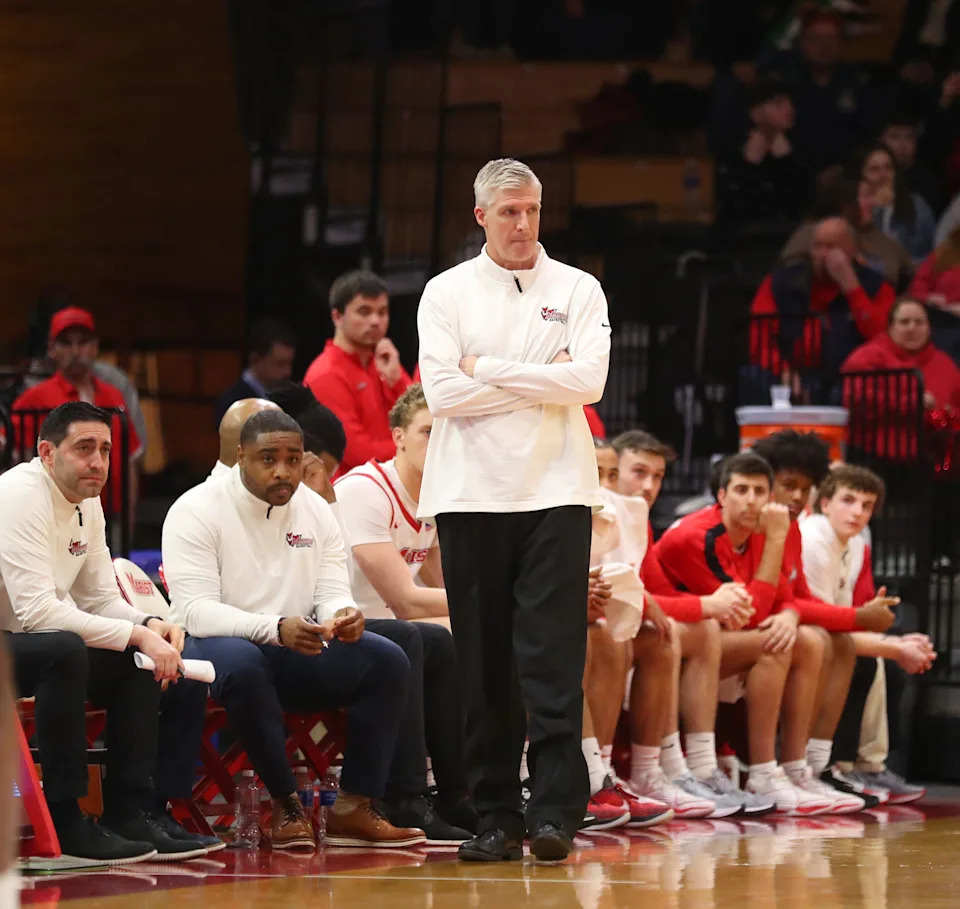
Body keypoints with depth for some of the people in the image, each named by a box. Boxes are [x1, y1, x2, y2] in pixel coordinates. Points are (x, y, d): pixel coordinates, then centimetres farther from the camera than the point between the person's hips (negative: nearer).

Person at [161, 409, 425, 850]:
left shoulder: (315, 510, 8)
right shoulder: (195, 512, -11)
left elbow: (333, 593, 4)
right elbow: (196, 611, -21)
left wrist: (343, 616, -24)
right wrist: (276, 629, -37)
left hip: (296, 649, 6)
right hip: (214, 645, -6)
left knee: (387, 660, -17)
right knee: (242, 663, -41)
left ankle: (354, 808, -16)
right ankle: (286, 805, -27)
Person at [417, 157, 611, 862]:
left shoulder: (577, 289, 8)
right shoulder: (447, 293, 8)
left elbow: (589, 381, -7)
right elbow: (443, 392, -5)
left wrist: (488, 369, -5)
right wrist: (542, 382, -5)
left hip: (556, 492, -1)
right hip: (471, 493, 1)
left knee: (553, 658, -8)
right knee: (484, 663, 1)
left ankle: (555, 811, -8)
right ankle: (496, 815, 5)